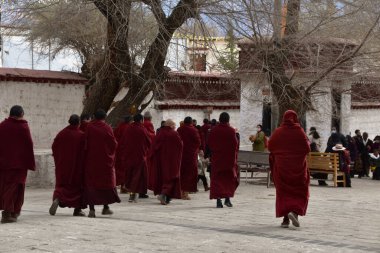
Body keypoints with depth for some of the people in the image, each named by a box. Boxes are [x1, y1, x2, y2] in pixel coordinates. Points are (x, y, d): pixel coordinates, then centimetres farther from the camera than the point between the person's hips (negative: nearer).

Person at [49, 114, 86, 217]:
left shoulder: (61, 134, -2)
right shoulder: (81, 135, -12)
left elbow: (54, 147, 5)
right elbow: (84, 150, -12)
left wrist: (58, 161, 18)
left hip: (62, 165, 3)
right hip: (77, 165, -3)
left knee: (61, 185, 11)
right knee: (77, 185, 11)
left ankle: (57, 199, -18)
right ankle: (77, 209, 11)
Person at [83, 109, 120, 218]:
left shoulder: (89, 127, -4)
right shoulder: (107, 128, -7)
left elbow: (85, 144, -3)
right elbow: (114, 144, -3)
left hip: (91, 160, 1)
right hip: (105, 160, 0)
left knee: (91, 184, 4)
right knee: (106, 183, 14)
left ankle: (91, 208, -5)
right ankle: (106, 207, 19)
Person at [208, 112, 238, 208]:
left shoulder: (213, 130, -2)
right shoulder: (231, 131, -9)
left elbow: (209, 143, 1)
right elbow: (235, 145, -9)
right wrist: (235, 157, 0)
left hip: (216, 158, 2)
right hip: (229, 158, -1)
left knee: (217, 179, 5)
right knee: (230, 178, 13)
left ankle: (218, 200, -2)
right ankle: (227, 198, 1)